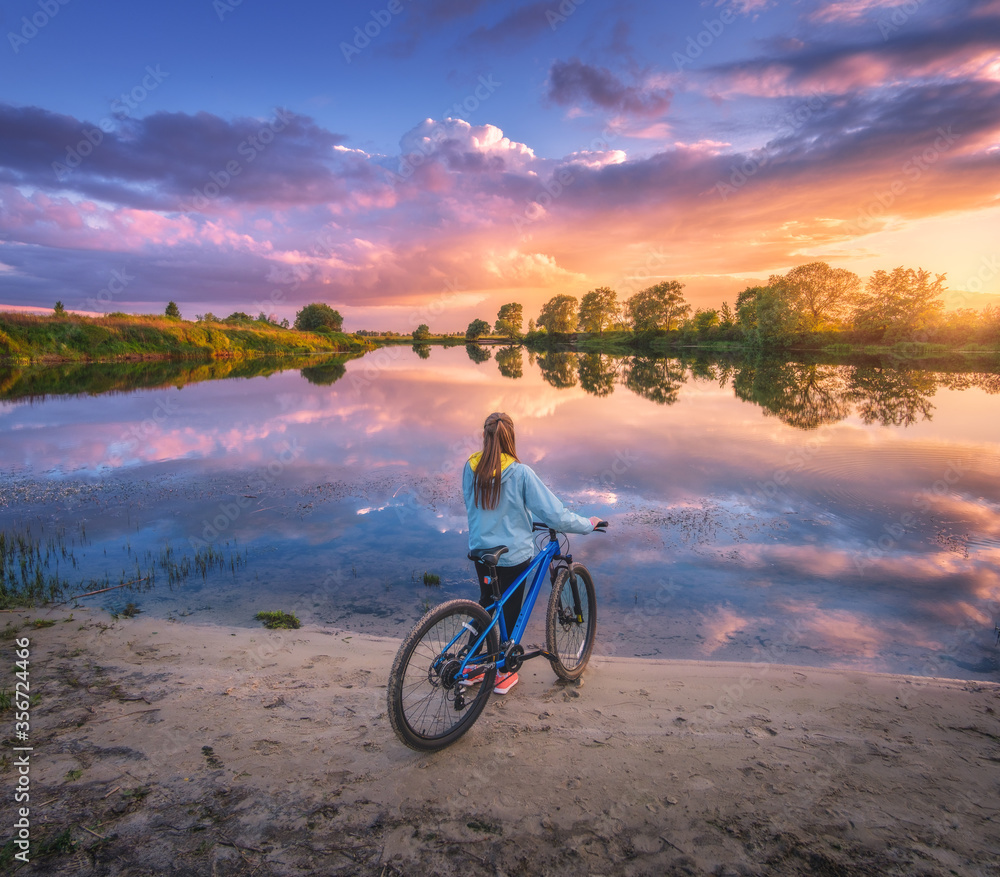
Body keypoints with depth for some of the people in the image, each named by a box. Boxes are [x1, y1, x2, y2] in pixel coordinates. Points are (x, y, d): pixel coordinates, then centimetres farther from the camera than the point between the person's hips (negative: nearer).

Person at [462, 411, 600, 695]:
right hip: (513, 555, -4)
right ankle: (504, 674, 29)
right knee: (510, 610, 14)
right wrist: (588, 524, -2)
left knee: (486, 602, 24)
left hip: (480, 551, 4)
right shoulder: (520, 473, -21)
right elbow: (554, 514, -18)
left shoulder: (471, 467, -8)